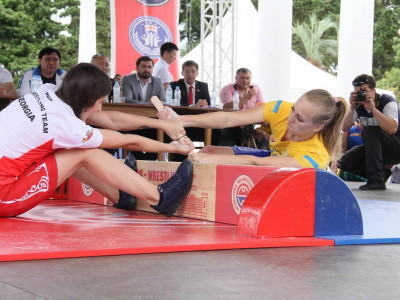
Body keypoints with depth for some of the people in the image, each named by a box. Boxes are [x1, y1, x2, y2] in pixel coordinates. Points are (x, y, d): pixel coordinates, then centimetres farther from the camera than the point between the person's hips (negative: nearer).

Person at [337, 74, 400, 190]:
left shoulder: (387, 101, -18)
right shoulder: (358, 104, -3)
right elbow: (345, 128, -11)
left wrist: (372, 108, -38)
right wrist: (352, 108, -24)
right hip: (375, 149, 6)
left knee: (369, 131, -32)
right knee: (345, 162, -12)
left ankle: (376, 179, -35)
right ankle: (382, 172, 4)